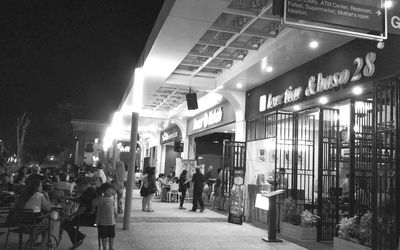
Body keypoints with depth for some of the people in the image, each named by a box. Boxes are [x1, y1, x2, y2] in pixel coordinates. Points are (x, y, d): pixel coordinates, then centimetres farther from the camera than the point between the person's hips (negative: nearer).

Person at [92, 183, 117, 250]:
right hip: (103, 222, -5)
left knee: (111, 236, 15)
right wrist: (93, 210, 8)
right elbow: (93, 203, -5)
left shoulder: (112, 198, 1)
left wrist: (115, 213, 14)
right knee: (104, 236, 8)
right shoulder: (100, 199, -18)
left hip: (112, 221, 5)